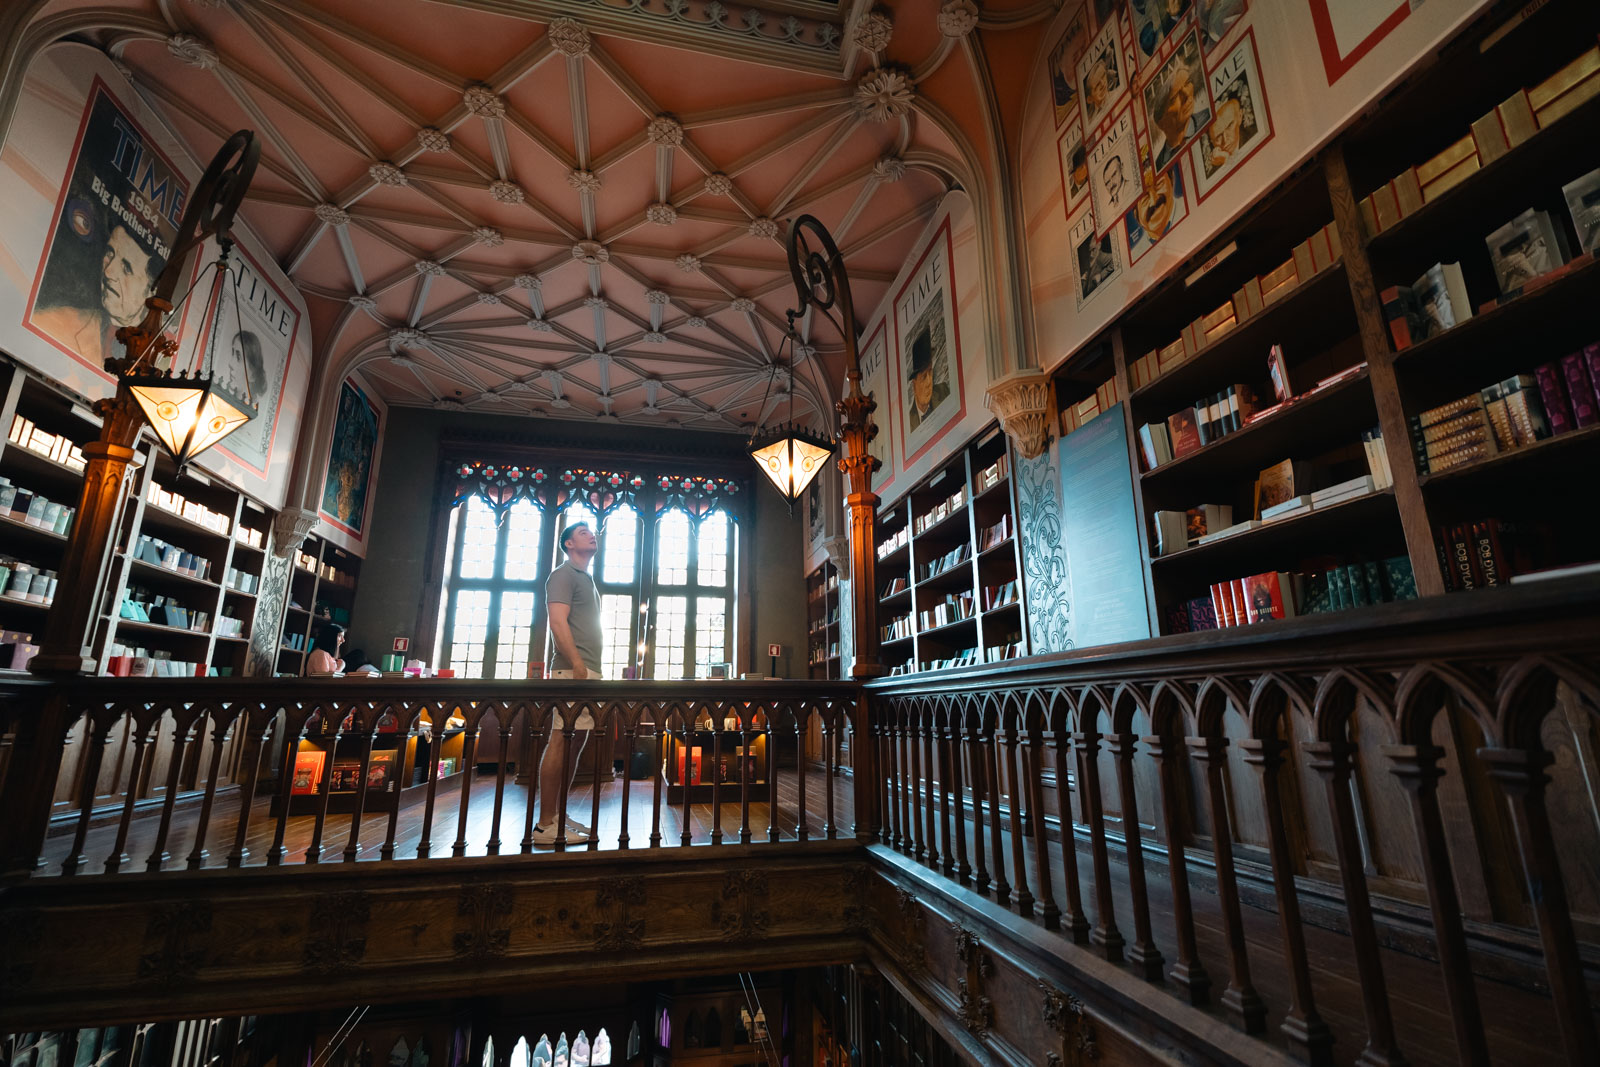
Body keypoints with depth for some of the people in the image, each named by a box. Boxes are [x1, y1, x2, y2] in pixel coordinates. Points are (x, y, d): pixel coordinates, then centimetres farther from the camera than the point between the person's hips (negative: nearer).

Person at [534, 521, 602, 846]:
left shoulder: (588, 580, 25)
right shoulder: (563, 575, -2)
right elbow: (558, 622, -14)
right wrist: (577, 663, -22)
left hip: (589, 671, 10)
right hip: (572, 669, -9)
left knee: (576, 742, 10)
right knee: (561, 740, -11)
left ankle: (558, 815, 17)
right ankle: (545, 825, -8)